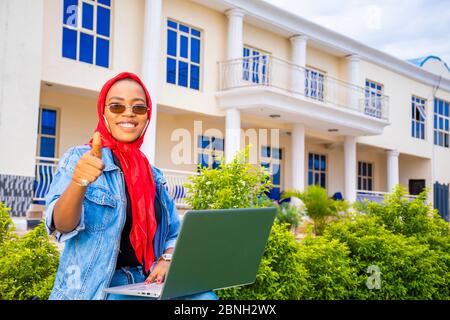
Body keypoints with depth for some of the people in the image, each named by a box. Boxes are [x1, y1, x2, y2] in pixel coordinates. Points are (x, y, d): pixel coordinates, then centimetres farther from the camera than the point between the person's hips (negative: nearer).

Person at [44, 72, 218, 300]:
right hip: (94, 287, -5)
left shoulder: (154, 175, 14)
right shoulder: (78, 158, -4)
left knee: (205, 297, -24)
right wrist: (78, 183, -39)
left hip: (146, 284, 6)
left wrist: (167, 260, -5)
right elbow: (62, 225, -18)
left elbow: (174, 233, 17)